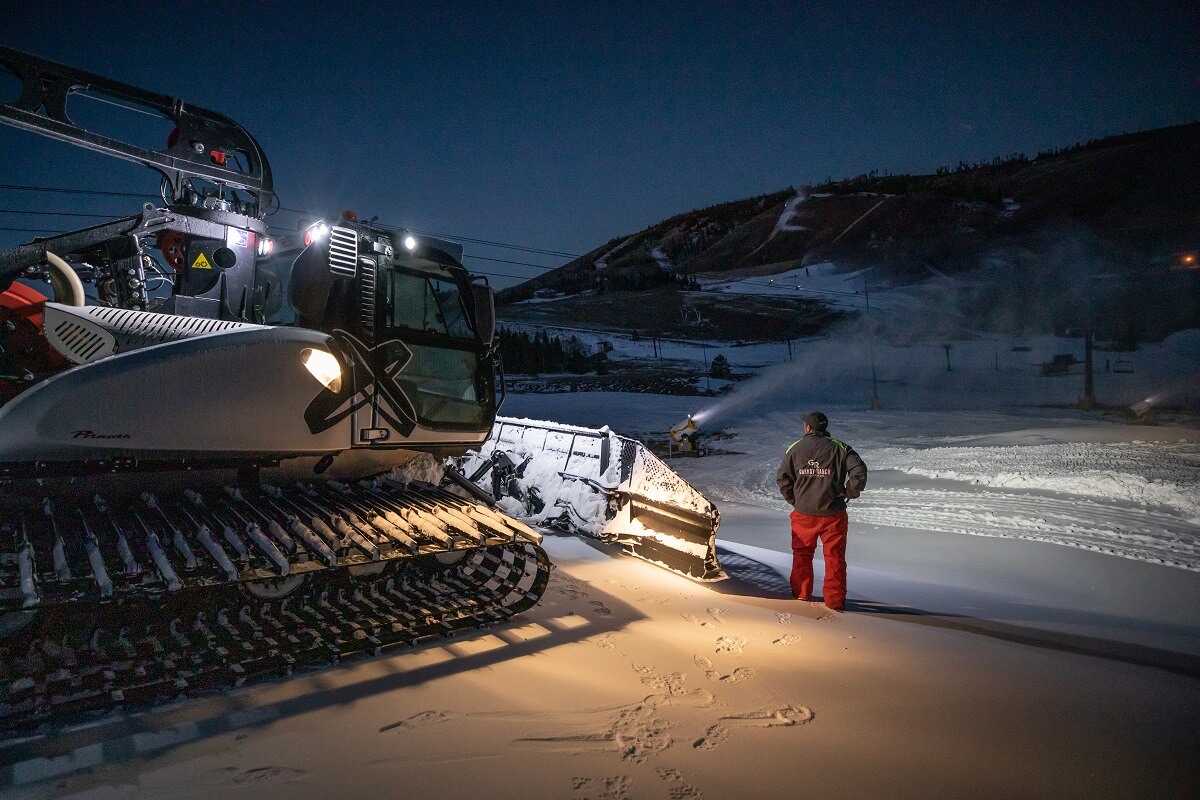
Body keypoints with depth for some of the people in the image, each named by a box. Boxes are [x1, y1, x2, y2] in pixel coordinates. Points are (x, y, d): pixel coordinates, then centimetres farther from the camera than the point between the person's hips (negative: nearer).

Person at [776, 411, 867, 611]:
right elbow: (859, 471, -13)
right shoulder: (839, 448, -3)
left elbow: (782, 478, 0)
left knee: (802, 554, 18)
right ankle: (835, 600, 11)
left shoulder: (795, 448, 0)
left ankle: (801, 593, 29)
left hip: (803, 514, 1)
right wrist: (850, 493, 0)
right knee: (834, 557, 8)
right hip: (833, 514, -1)